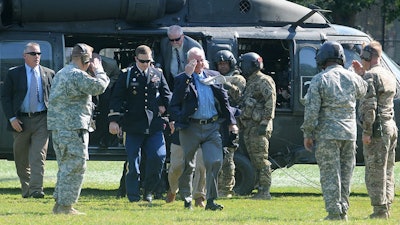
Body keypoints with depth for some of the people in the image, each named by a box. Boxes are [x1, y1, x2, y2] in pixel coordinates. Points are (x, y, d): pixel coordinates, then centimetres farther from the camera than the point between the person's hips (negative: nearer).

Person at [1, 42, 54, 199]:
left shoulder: (49, 74, 8)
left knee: (38, 157, -12)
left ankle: (36, 190, -17)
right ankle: (26, 189, 21)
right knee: (21, 159, 8)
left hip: (41, 120, -1)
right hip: (21, 121, 1)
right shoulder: (14, 74, 3)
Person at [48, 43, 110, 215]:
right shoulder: (77, 75, -13)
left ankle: (60, 203, 17)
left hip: (57, 128, 10)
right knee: (75, 167, -7)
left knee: (65, 167, 16)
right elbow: (99, 86, -17)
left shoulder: (60, 74, 18)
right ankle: (65, 205, -8)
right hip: (73, 128, -10)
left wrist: (93, 70, 17)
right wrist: (98, 69, -1)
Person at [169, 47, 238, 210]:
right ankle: (186, 199, 23)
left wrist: (231, 122, 12)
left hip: (212, 127, 2)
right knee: (188, 165, 8)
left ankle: (211, 200, -7)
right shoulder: (183, 79, -1)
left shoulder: (213, 76, 10)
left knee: (215, 162, -10)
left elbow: (224, 100, 16)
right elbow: (175, 103, -17)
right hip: (191, 128, -2)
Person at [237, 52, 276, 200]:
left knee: (261, 160, -10)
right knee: (254, 160, 9)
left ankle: (265, 192, -10)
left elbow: (270, 103, -17)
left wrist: (264, 122, -22)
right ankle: (260, 189, 12)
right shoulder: (250, 82, 22)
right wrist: (241, 124, 22)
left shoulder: (264, 81, -8)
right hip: (248, 126, 10)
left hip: (259, 126, -10)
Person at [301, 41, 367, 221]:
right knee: (345, 174, 12)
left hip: (327, 134, -4)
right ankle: (343, 211, 13)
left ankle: (334, 213, -6)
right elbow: (363, 91, 27)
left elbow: (311, 110, -11)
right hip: (349, 133, 4)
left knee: (330, 174, -3)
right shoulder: (352, 78, 4)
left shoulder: (319, 80, -8)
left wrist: (308, 135, -5)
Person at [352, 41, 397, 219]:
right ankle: (386, 208, 15)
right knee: (387, 171, 13)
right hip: (390, 126, 9)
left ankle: (379, 210, -8)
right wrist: (362, 74, 22)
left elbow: (369, 105, -20)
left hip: (377, 129, -9)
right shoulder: (388, 76, 15)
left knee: (375, 172, -7)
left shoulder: (370, 76, -13)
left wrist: (367, 132, -19)